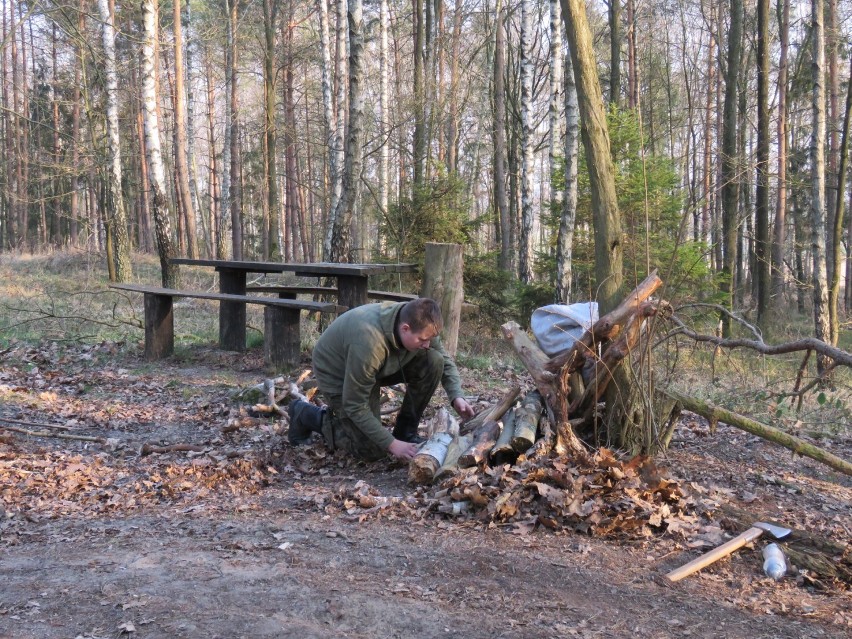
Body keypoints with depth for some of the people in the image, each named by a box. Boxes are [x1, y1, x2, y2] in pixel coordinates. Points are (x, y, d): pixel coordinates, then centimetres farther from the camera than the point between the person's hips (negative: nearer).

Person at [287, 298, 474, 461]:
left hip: (380, 367, 7)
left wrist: (457, 396, -19)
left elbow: (445, 361, -1)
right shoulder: (368, 343, -42)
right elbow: (355, 406, -32)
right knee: (372, 451, -10)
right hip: (339, 375, -6)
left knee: (434, 361, -16)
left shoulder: (420, 324, -21)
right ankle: (305, 414, 9)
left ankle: (405, 432, 1)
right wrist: (392, 444, -32)